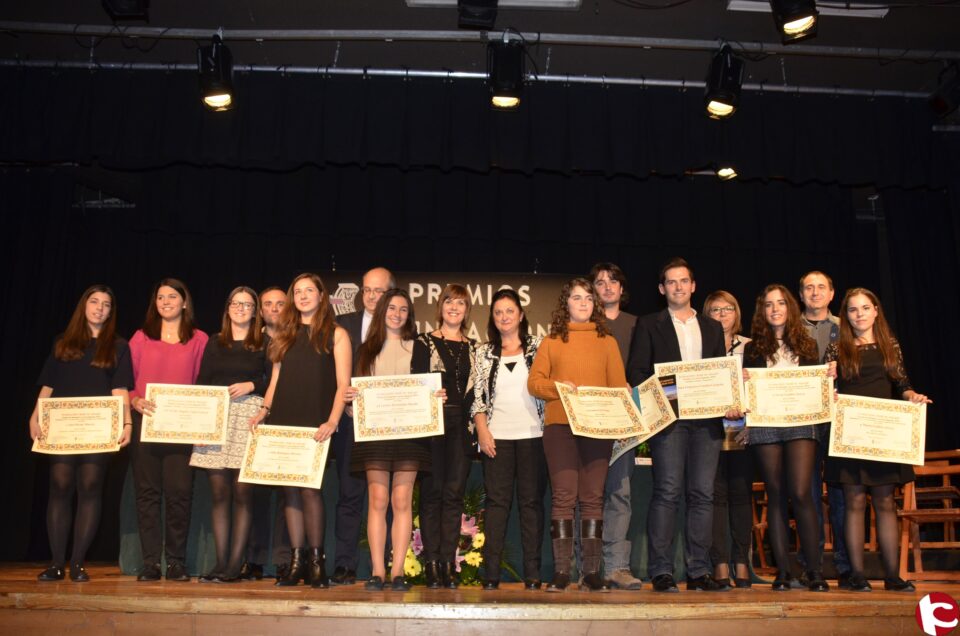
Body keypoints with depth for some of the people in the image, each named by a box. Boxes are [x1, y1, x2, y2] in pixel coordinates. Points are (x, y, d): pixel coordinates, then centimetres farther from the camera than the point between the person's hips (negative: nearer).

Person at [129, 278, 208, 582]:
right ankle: (150, 562, 9)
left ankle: (176, 562, 6)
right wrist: (135, 401, -11)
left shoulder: (199, 340, 9)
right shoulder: (141, 337, 12)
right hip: (144, 421, 1)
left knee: (179, 492, -4)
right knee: (147, 491, 2)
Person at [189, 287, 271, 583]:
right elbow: (201, 382, 11)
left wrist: (251, 385, -12)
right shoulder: (215, 343, 16)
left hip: (249, 416, -3)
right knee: (218, 492, 1)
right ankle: (221, 563, 6)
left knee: (242, 492, -5)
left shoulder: (264, 343, 8)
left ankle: (235, 565, -1)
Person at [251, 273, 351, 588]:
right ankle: (296, 560, 8)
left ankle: (315, 560, 0)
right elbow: (275, 380, 19)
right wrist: (264, 410, 3)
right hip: (284, 422, 4)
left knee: (309, 487, -10)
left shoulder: (336, 334, 6)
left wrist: (332, 422, -14)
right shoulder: (285, 334, 18)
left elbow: (343, 384, -2)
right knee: (290, 488, 2)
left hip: (315, 425, -4)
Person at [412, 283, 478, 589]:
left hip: (461, 426, 3)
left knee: (454, 494, 1)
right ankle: (432, 563, 4)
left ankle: (448, 563, 6)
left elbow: (477, 390, 13)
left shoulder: (474, 347, 15)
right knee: (431, 493, -1)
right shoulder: (424, 343, 6)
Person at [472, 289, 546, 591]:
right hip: (497, 437, 1)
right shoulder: (484, 353, 10)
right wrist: (482, 431, -3)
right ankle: (491, 573, 5)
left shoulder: (538, 348, 7)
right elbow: (477, 397, 9)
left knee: (532, 501, 2)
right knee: (497, 501, 1)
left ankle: (532, 573, 8)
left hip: (532, 435, -1)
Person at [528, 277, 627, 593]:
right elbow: (534, 381, 5)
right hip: (559, 425, -1)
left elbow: (619, 386, 10)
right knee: (564, 496, -4)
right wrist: (557, 387, -14)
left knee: (593, 498, 1)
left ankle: (592, 572, 5)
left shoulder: (607, 341, 14)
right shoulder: (551, 341, 11)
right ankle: (561, 572, 1)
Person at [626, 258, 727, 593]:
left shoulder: (712, 327, 20)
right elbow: (635, 373, 2)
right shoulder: (649, 325, 9)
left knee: (703, 495, 3)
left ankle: (699, 571, 9)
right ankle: (661, 572, -2)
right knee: (667, 492, -8)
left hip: (706, 419, 4)